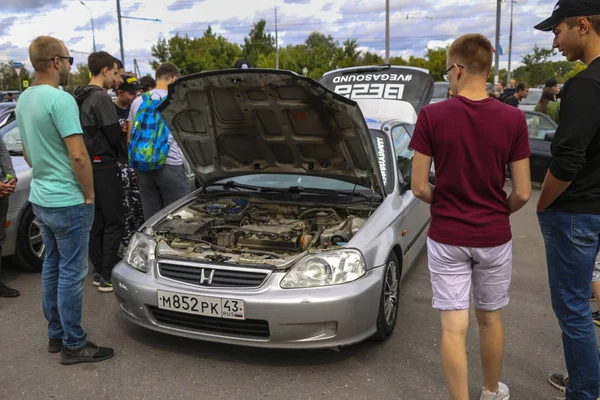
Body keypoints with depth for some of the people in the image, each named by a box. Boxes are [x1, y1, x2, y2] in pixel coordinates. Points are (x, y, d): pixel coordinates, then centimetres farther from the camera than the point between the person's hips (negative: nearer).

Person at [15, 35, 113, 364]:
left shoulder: (23, 100, 10)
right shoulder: (60, 99, -19)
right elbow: (78, 155, -23)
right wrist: (89, 194, -11)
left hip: (40, 198, 9)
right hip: (67, 202, -9)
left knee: (52, 265, 17)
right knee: (72, 272, 0)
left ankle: (56, 334, 28)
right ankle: (73, 345, 10)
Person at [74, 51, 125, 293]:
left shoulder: (79, 98, 14)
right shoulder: (101, 98, -15)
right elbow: (114, 136, -15)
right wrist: (120, 154, 5)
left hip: (88, 166, 9)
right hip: (103, 167, -9)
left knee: (96, 222, 14)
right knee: (114, 223, -3)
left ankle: (100, 272, 21)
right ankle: (108, 277, 0)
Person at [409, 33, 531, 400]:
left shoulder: (431, 116, -12)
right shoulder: (513, 119, -8)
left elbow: (419, 187, -9)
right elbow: (523, 193, -7)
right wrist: (498, 213, 13)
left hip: (447, 238, -2)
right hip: (494, 237, 2)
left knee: (453, 328, 6)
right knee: (491, 320, 20)